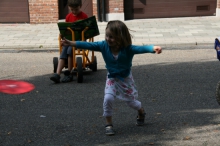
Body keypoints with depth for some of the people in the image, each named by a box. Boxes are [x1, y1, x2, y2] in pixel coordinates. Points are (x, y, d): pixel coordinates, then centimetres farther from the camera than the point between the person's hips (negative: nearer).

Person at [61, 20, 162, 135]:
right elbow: (88, 45, -22)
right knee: (108, 98, -18)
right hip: (112, 78, 2)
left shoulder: (128, 49, -30)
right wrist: (71, 43, -30)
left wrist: (154, 48, -64)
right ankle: (109, 124, 2)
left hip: (126, 78, -2)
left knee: (131, 101, 13)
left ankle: (141, 112, 49)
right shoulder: (104, 46, -20)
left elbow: (141, 48, -44)